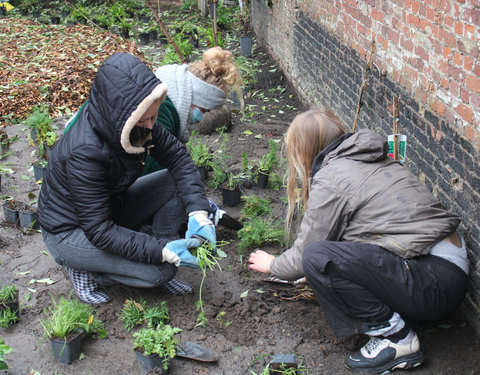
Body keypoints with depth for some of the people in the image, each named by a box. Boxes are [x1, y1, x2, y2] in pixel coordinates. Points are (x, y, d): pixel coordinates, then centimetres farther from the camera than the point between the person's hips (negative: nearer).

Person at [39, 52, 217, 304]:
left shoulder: (137, 121, -17)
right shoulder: (84, 153, -36)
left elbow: (177, 156, -11)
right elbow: (99, 230, -31)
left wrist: (198, 211, -25)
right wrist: (161, 251, -34)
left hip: (114, 208, 7)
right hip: (71, 231, -7)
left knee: (178, 183, -13)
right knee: (161, 269, -21)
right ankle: (82, 267, 1)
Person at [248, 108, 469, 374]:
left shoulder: (330, 179, -10)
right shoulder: (373, 160, 16)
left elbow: (303, 254, -2)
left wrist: (272, 265, 21)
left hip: (434, 287, -10)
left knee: (318, 257, -19)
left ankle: (395, 336, -7)